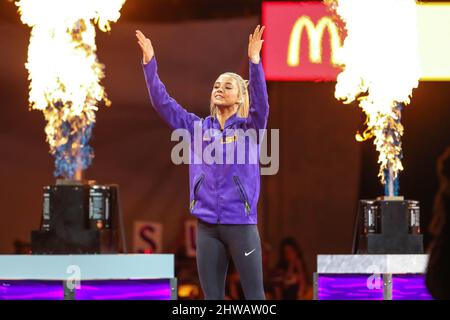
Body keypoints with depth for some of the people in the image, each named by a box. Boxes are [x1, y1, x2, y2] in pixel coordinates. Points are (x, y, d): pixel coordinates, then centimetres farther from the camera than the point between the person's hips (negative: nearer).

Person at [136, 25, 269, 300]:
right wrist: (150, 63, -2)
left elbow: (261, 103, -17)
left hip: (241, 224, -3)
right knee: (212, 296, 6)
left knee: (254, 295, -2)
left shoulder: (249, 129, 2)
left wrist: (254, 61, -29)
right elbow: (162, 102, 8)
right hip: (207, 226, 4)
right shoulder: (199, 128, 12)